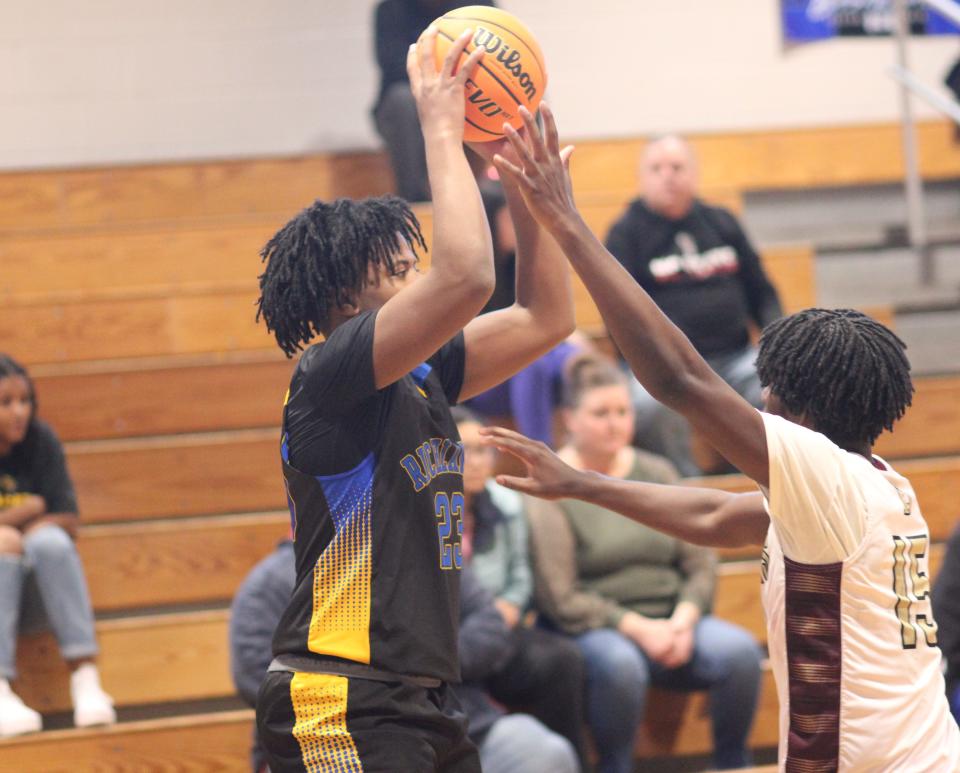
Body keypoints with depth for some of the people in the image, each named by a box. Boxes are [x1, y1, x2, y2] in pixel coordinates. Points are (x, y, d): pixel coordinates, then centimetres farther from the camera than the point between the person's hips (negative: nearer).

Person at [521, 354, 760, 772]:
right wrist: (638, 629, -16)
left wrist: (683, 620, -10)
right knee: (618, 663, -39)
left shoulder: (657, 473, 12)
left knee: (740, 649, -24)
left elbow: (701, 565, 10)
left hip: (672, 620, 5)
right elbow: (559, 599, -10)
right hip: (595, 629, -4)